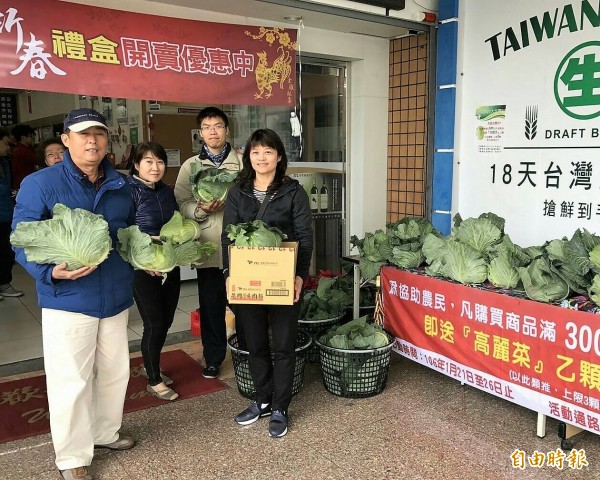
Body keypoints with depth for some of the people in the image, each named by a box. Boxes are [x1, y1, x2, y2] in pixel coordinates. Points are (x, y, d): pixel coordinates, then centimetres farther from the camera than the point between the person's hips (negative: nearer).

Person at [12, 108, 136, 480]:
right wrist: (51, 272, -28)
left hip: (116, 297, 6)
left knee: (115, 372, 18)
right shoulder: (40, 183, -9)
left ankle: (105, 432, 42)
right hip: (67, 300, -5)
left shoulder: (121, 185, 7)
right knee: (71, 381, 4)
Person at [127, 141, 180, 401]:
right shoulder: (129, 191, -13)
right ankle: (154, 381, 21)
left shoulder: (167, 191, 9)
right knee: (154, 324, 2)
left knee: (166, 321, 15)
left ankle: (150, 366, 38)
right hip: (144, 270, -7)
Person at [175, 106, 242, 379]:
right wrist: (200, 210, -15)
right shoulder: (191, 166, 9)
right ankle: (213, 357, 27)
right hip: (208, 246, 1)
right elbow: (181, 203, 3)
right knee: (211, 305, 10)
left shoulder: (242, 161, 5)